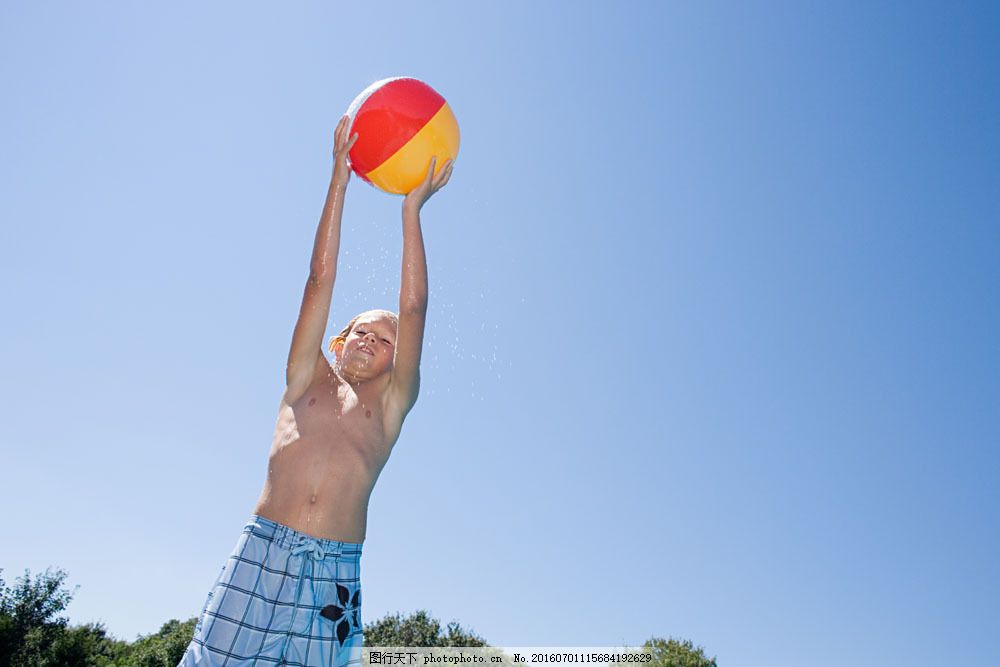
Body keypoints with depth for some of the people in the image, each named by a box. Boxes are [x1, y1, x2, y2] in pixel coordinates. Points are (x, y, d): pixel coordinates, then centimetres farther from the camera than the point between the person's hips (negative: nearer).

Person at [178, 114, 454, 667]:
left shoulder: (389, 403, 15)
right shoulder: (308, 380, 17)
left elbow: (413, 306, 8)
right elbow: (321, 277, 13)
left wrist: (411, 211, 7)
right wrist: (340, 177, 12)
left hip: (334, 570, 0)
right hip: (259, 552, 0)